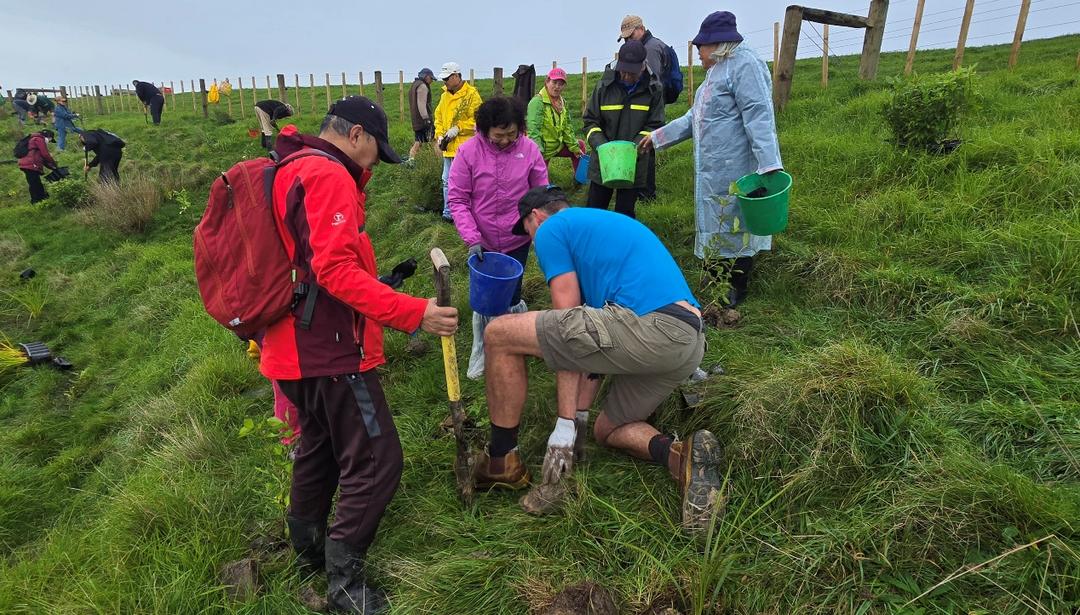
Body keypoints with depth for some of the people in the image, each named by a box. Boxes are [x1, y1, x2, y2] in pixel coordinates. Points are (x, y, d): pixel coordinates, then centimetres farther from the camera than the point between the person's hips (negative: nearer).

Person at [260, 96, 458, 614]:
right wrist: (413, 314, -28)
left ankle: (307, 547, 41)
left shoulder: (291, 172, 16)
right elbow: (336, 269, -26)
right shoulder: (330, 176, -16)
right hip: (331, 348, -11)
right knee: (376, 460, -3)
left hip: (296, 346, 11)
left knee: (319, 444, 25)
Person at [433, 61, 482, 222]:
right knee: (447, 181, 11)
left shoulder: (471, 94, -7)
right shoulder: (445, 95, 15)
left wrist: (457, 128, -15)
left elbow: (476, 119, -12)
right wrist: (439, 134, 4)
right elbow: (438, 117, 20)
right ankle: (448, 212, 20)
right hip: (449, 147, 7)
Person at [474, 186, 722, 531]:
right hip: (691, 343, 10)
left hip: (647, 327, -10)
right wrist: (580, 415, 25)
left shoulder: (551, 230, 9)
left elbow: (566, 324, 2)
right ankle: (683, 456, 2)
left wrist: (566, 424, 6)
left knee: (499, 335, 1)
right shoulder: (606, 223, 34)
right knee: (608, 430, 30)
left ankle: (502, 461, 12)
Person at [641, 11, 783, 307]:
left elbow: (759, 116, -23)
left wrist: (769, 166, -31)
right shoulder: (716, 71, 20)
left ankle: (735, 294, 10)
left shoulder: (744, 65, -12)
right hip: (712, 172, 10)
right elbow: (694, 118, 27)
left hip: (735, 172, -10)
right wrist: (657, 137, 29)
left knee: (734, 228, -1)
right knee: (716, 228, 15)